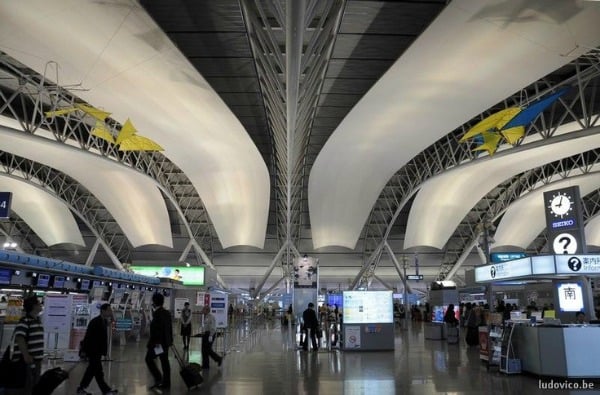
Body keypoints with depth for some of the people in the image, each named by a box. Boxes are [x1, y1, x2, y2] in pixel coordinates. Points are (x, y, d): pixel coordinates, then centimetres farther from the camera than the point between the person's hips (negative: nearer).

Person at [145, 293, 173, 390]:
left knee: (149, 359, 5)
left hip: (158, 342, -8)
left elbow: (156, 328, -21)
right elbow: (170, 327, 14)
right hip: (165, 341, 8)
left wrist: (155, 341, -18)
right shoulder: (167, 313, 10)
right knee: (165, 361, 10)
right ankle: (166, 383, 14)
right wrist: (170, 339, 19)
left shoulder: (157, 313, -16)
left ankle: (158, 378, 0)